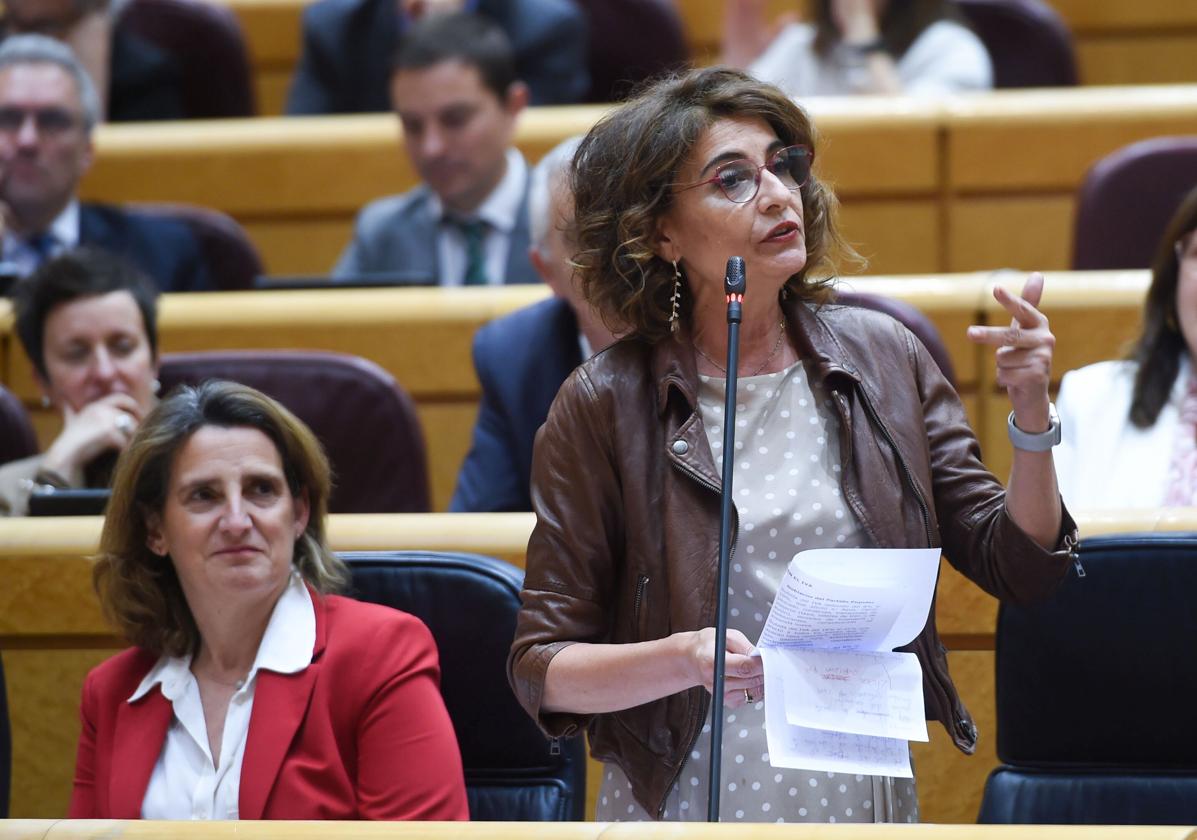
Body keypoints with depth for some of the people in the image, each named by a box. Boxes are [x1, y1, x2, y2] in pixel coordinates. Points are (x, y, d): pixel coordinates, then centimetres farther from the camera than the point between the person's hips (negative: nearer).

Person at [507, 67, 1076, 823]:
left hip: (864, 792, 3)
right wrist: (687, 661, -25)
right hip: (690, 801, -3)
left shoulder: (880, 358, 1)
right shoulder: (605, 404, -8)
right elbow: (541, 670, -7)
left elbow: (1019, 570, 4)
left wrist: (1033, 419, -12)